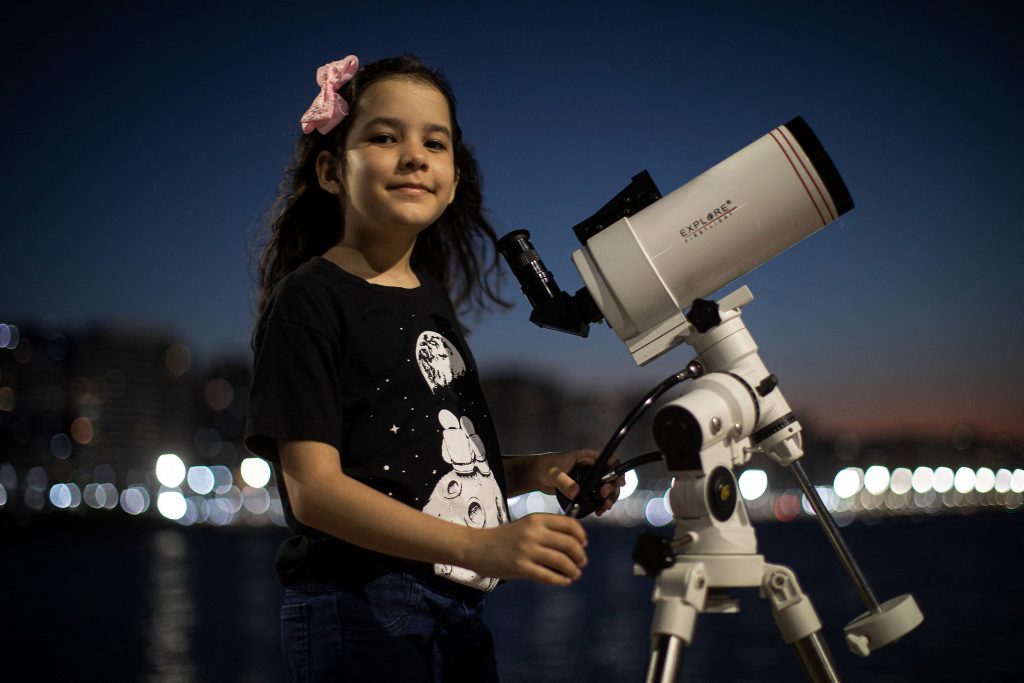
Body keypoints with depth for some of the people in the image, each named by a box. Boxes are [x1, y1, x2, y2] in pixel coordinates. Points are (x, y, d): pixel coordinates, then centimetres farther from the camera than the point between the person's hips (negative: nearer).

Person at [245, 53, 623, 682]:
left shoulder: (432, 300, 13)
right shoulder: (310, 300, -10)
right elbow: (313, 488, -19)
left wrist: (533, 472, 1)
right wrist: (479, 546, -28)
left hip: (459, 608, 7)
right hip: (361, 612, -7)